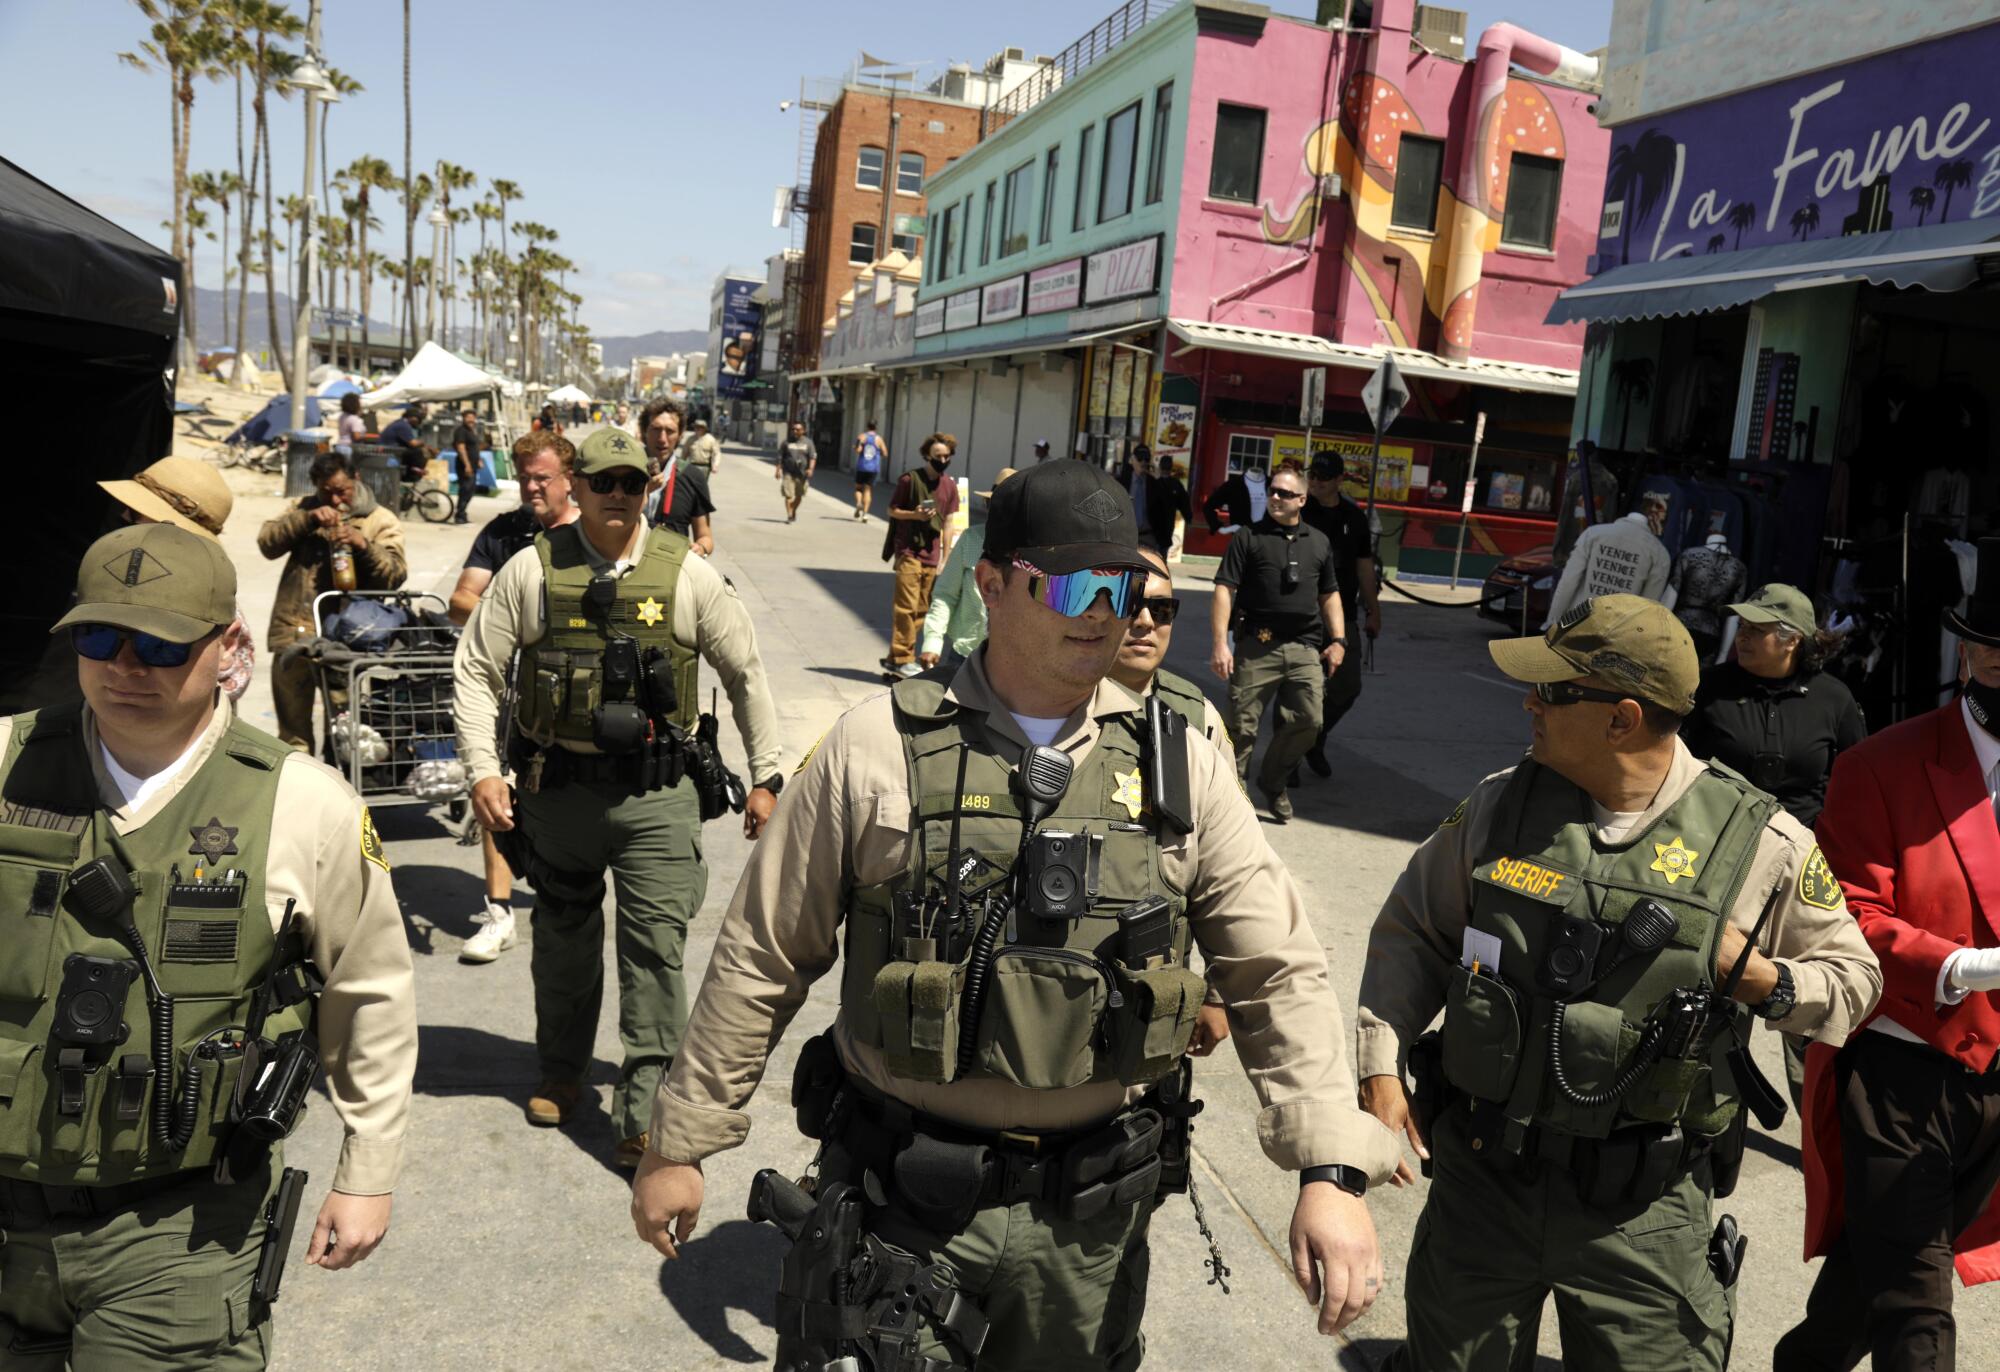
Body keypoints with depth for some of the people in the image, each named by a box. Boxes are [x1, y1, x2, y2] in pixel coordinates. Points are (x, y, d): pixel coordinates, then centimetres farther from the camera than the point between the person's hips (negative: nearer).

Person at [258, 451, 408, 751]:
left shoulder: (381, 521, 6)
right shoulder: (304, 509, 17)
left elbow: (396, 575, -6)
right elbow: (267, 542, 1)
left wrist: (364, 545, -20)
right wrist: (307, 519, -11)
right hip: (294, 633, 4)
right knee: (293, 724, 14)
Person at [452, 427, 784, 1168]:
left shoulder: (688, 575, -2)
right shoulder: (532, 571, 0)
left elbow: (746, 673, 5)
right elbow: (476, 668, 4)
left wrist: (766, 775, 4)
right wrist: (482, 770, -5)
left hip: (657, 794, -1)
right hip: (558, 787, 2)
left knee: (656, 947, -4)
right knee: (563, 940, 17)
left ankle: (644, 1114, 6)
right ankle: (560, 1071, 40)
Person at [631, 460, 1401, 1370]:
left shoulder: (1181, 767, -2)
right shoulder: (878, 747, -9)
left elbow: (1280, 974, -1)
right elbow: (761, 960, -2)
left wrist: (1331, 1171, -12)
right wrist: (680, 1145, 3)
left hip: (1090, 1224, 3)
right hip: (900, 1205, -2)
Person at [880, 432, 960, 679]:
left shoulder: (950, 487, 8)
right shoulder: (910, 479, -5)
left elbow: (947, 523, 11)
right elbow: (892, 510, 1)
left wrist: (945, 559, 8)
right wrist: (914, 515, -18)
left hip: (931, 556, 5)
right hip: (908, 552, -5)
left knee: (922, 610, 6)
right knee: (906, 607, -8)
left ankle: (895, 658, 14)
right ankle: (902, 659, -2)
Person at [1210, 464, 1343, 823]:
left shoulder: (1319, 542, 16)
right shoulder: (1247, 538, 3)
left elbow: (1329, 595, 23)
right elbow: (1224, 590, -5)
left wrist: (1337, 640, 11)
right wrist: (1219, 643, -14)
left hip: (1305, 648, 4)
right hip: (1257, 646, -3)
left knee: (1307, 722, 1)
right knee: (1242, 725, -3)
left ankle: (1273, 783, 22)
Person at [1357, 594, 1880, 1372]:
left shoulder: (1761, 844, -10)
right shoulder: (1499, 806, -4)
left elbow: (1851, 975, 5)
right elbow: (1411, 931, 6)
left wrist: (1766, 983, -16)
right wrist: (1380, 1066, -1)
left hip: (1644, 1213, -2)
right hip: (1482, 1176, 2)